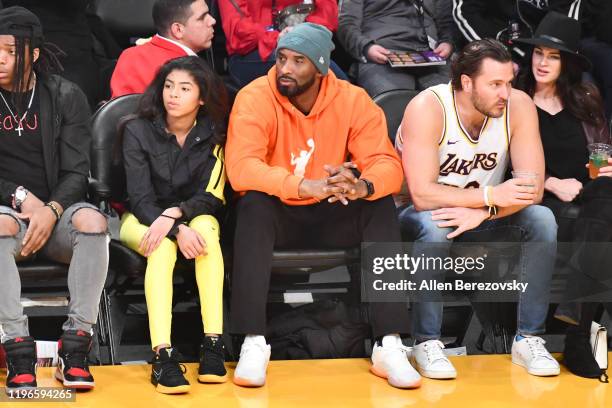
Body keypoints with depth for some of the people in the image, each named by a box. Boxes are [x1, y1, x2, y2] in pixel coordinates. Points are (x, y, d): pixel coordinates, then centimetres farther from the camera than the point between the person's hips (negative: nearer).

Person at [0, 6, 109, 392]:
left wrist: (51, 211, -19)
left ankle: (75, 344, -30)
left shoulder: (66, 96, 3)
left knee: (93, 222, -34)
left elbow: (76, 172, -1)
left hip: (57, 211, 1)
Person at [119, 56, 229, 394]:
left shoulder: (213, 135, -7)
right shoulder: (138, 131, -12)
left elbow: (212, 197, -11)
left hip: (193, 215, 2)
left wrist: (175, 213, -30)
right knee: (164, 244, -35)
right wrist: (177, 230, -34)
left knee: (206, 228, -33)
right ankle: (162, 356, -47)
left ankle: (213, 343, -38)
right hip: (143, 220, -2)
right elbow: (141, 200, -17)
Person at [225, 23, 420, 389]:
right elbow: (240, 168, -30)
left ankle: (390, 345, -26)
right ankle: (253, 343, -33)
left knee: (381, 206, -24)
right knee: (253, 204, -33)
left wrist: (363, 186, -41)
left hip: (330, 219, 2)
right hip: (277, 215, -2)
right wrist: (306, 187, -44)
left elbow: (388, 164, -16)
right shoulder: (255, 98, -16)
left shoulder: (353, 100, -9)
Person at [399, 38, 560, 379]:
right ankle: (427, 342, -23)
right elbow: (422, 195, -31)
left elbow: (533, 189, -19)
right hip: (423, 213, -3)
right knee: (435, 225, -36)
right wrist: (492, 196, -37)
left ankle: (529, 338, -16)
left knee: (543, 219, -23)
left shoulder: (519, 105, -15)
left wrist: (482, 212, -34)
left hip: (486, 216, 3)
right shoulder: (427, 108, -25)